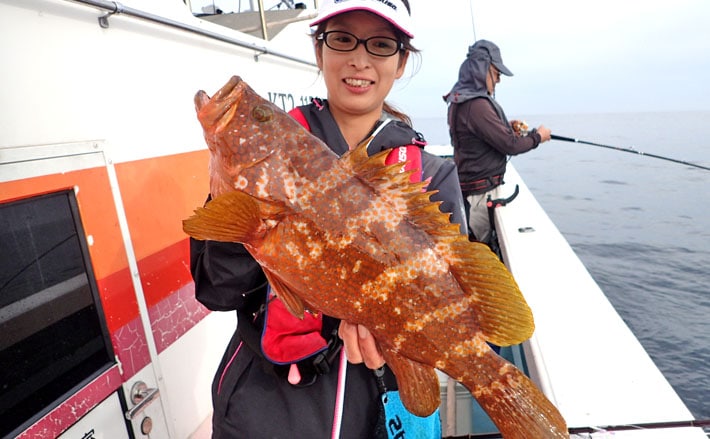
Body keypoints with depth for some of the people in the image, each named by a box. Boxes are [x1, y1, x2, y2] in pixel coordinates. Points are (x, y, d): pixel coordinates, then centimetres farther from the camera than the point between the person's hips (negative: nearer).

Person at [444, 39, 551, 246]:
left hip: (466, 186, 10)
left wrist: (507, 127, 8)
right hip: (481, 192, -10)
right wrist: (537, 136, -1)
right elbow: (510, 145, -19)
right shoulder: (477, 105, -23)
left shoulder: (458, 101, 8)